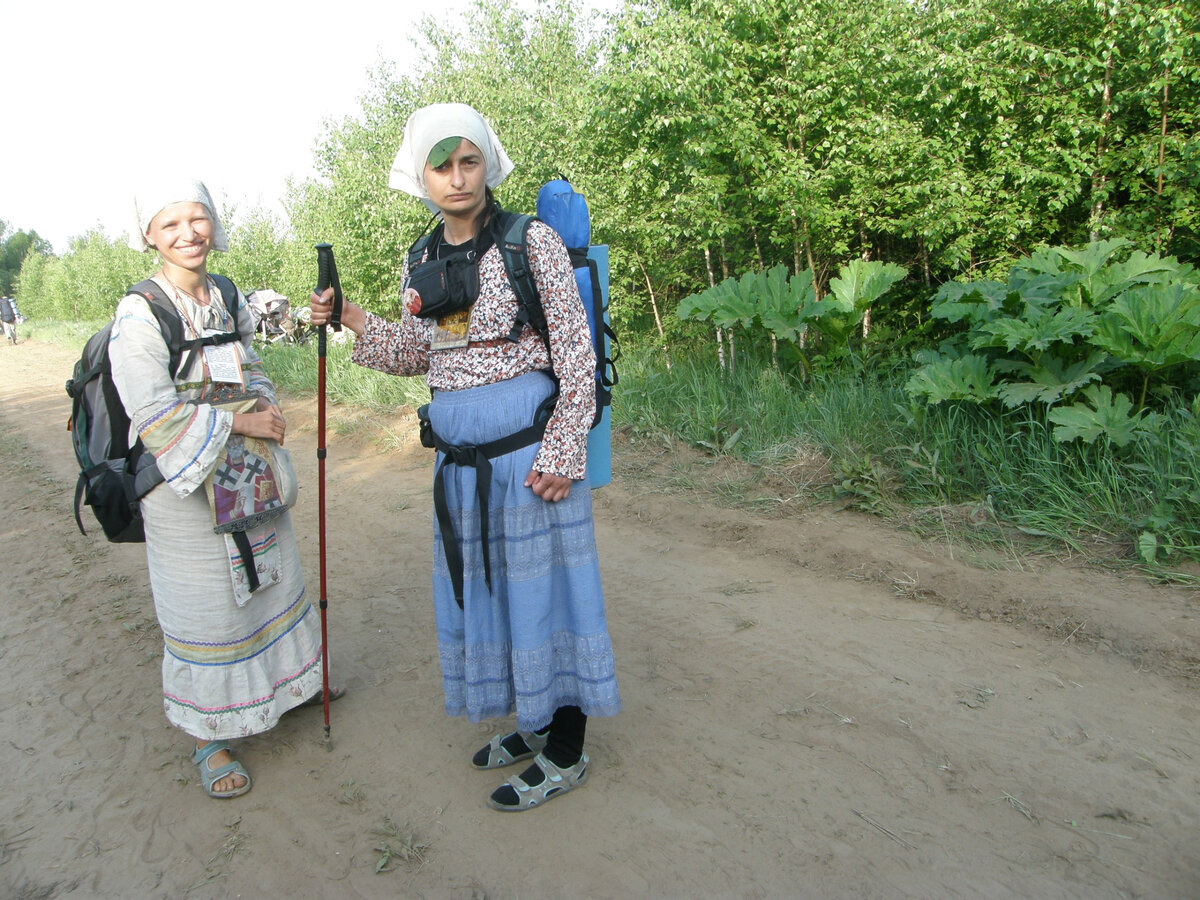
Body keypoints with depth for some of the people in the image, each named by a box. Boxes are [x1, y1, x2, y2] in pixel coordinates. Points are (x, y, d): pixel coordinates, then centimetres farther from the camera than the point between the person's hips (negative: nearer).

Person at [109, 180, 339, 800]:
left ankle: (286, 680, 45)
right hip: (184, 482, -6)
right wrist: (239, 422, -19)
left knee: (271, 581, 20)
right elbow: (154, 415, -22)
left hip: (248, 471, 7)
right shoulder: (139, 314, -17)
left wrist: (263, 407, -8)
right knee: (203, 606, 5)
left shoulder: (229, 298, 4)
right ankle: (207, 737, 25)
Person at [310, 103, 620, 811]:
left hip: (526, 444, -7)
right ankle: (535, 722, 36)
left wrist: (561, 451, -15)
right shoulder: (423, 262, 10)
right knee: (484, 585, 15)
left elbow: (577, 354, -10)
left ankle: (566, 755, 20)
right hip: (460, 456, 7)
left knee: (543, 582, 2)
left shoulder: (533, 242, -8)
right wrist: (352, 321, 1)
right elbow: (416, 356, 16)